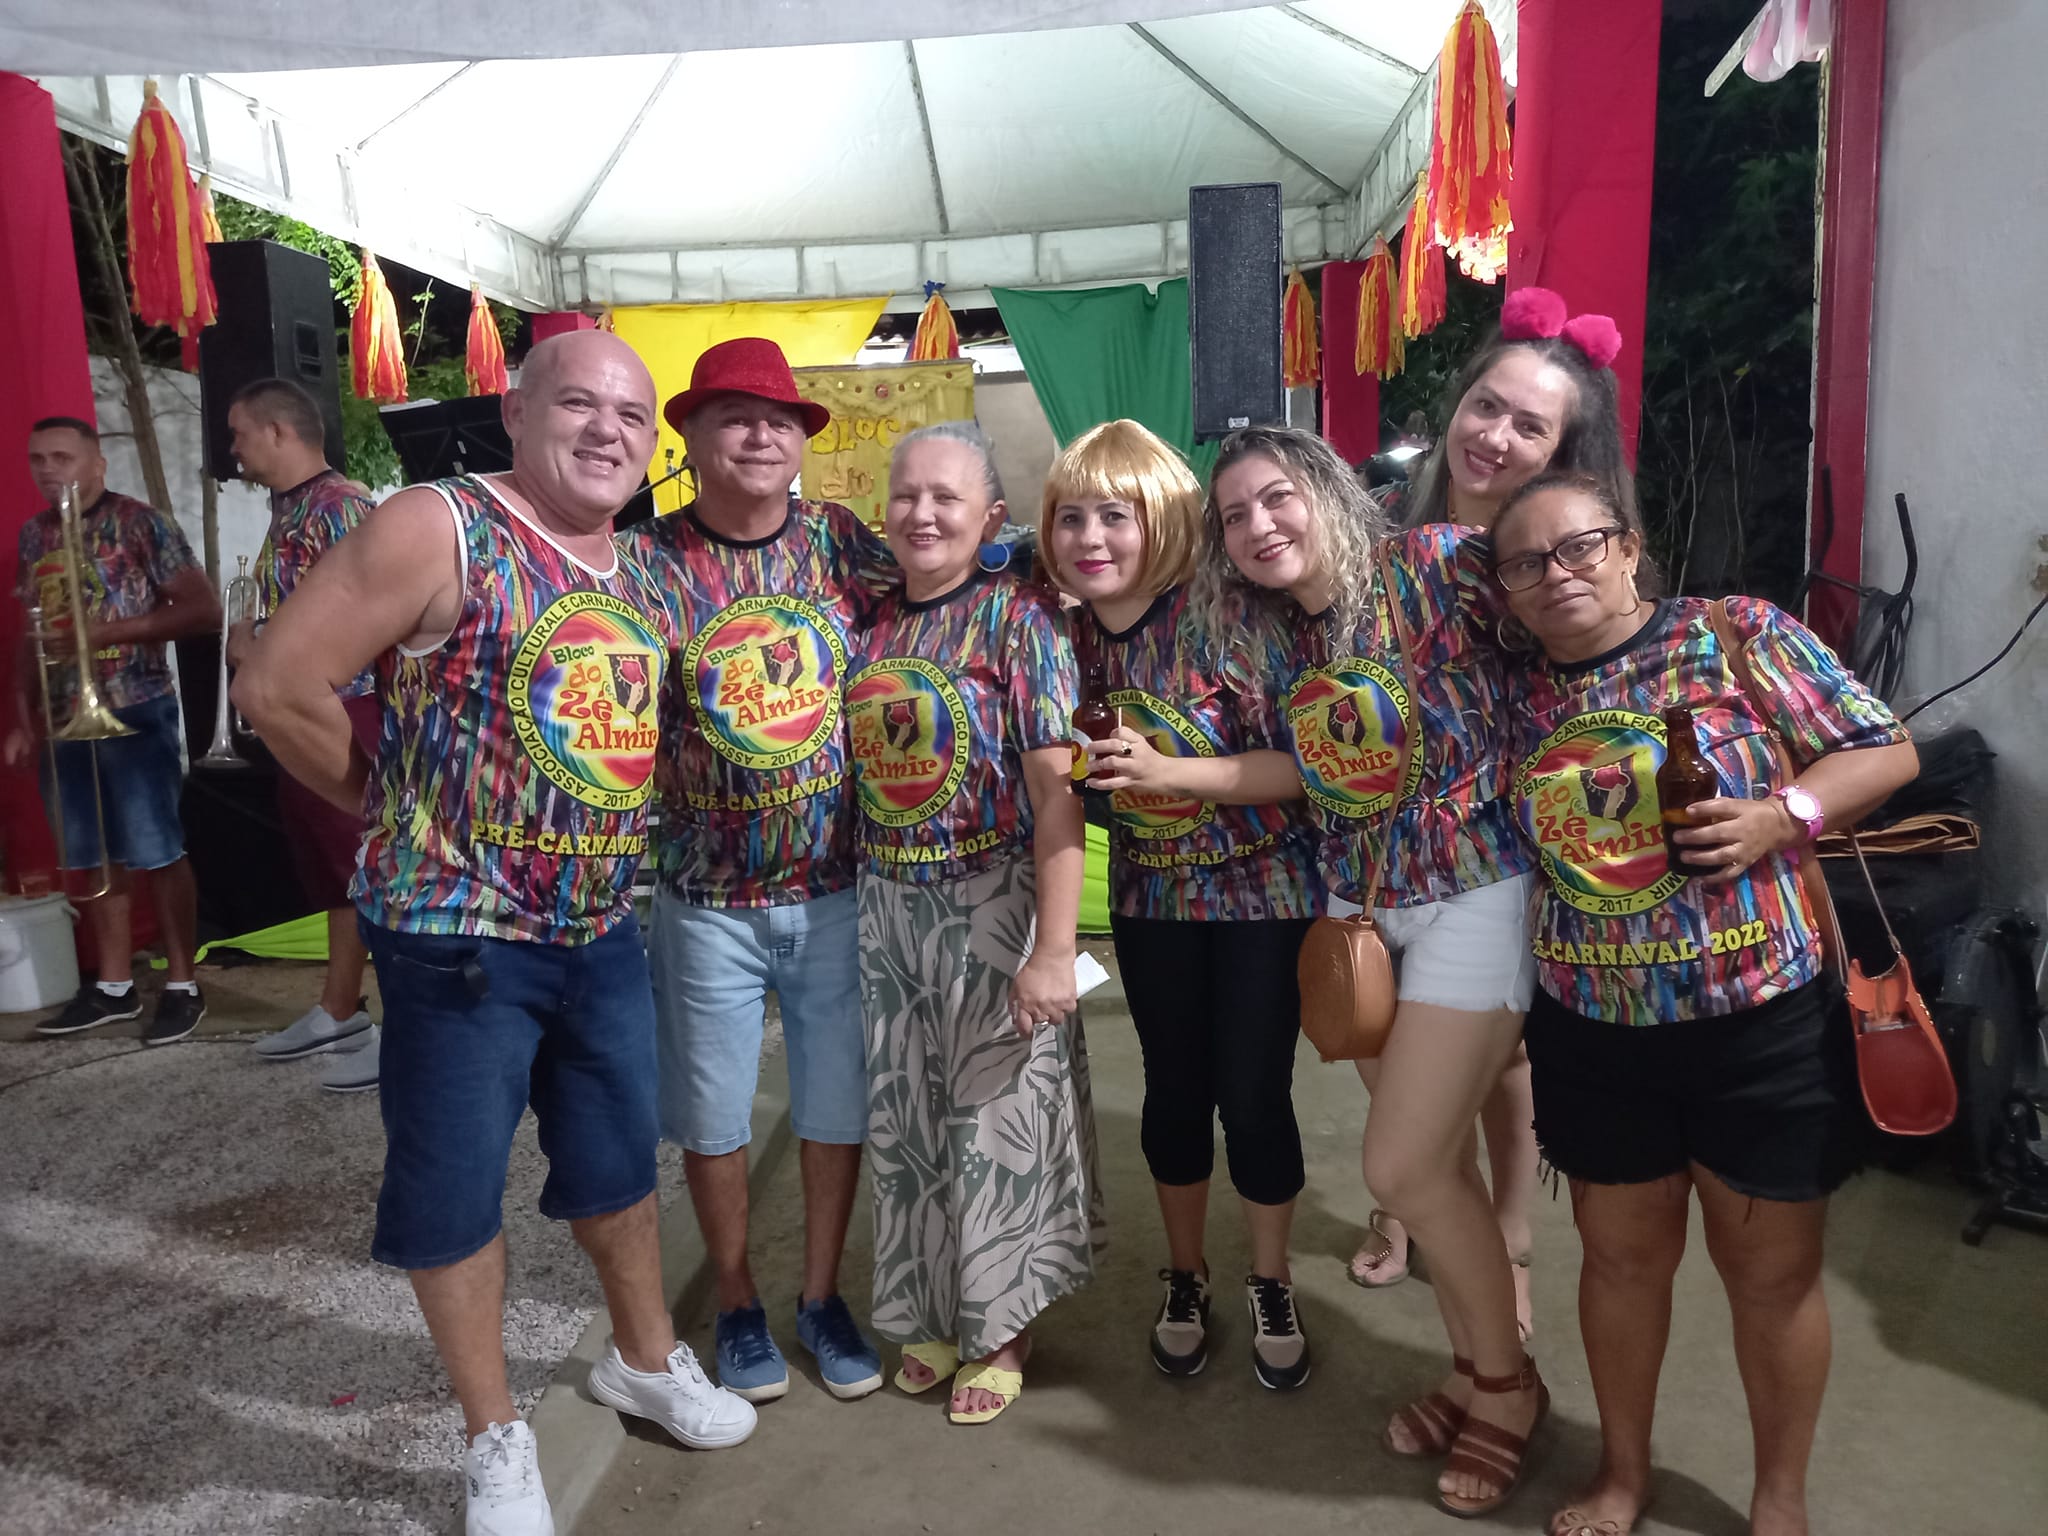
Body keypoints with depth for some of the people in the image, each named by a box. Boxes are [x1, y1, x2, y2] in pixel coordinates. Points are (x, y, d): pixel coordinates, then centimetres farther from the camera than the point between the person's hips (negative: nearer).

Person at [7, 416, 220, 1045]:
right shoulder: (33, 535, 11)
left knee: (158, 854, -2)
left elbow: (204, 609, -11)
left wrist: (114, 629, -19)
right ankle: (114, 987, 22)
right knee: (90, 859, 11)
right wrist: (24, 721, 10)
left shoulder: (141, 523, -6)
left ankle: (183, 986, 7)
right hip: (63, 720, 6)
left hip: (135, 714, -6)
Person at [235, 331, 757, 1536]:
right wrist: (395, 807, -6)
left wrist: (613, 829, 6)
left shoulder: (643, 573, 6)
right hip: (458, 932, -6)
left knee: (621, 1157, 20)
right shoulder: (441, 530, -15)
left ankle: (646, 1359, 43)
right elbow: (278, 684, -16)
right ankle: (497, 1440, 29)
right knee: (455, 1185, 9)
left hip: (605, 928, 6)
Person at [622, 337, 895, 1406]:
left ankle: (822, 1294, 36)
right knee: (713, 1114, 14)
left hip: (838, 886, 2)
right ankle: (737, 1302, 37)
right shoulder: (648, 559, -6)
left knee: (838, 1103, 14)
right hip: (708, 898, -1)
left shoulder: (839, 542, 0)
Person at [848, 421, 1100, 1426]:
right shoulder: (870, 622, 5)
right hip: (886, 903, 5)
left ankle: (1001, 1325, 29)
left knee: (997, 1116, 7)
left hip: (994, 901, -4)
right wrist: (866, 902, 2)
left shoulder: (1019, 618, -10)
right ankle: (931, 1312, 35)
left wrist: (1053, 950, -19)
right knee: (904, 1118, 14)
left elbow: (1056, 792, -15)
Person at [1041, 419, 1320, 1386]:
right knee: (1174, 1090, 15)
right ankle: (1184, 1278, 37)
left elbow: (1303, 762, -20)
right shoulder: (1068, 636, -5)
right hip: (1151, 898, 4)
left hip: (1261, 891, -4)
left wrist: (1174, 771, -29)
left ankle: (1271, 1285, 31)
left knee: (1254, 1094, 4)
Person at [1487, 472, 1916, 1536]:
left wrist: (1780, 812, -21)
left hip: (1765, 1024, -2)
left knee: (1772, 1273, 13)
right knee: (1622, 1255, 16)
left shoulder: (1741, 634, -7)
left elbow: (1885, 750, -5)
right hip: (1592, 1032, 3)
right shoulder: (1519, 693, 3)